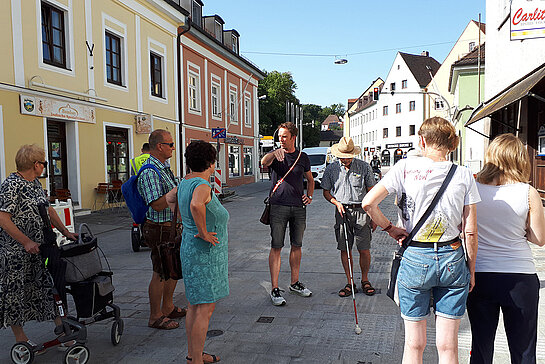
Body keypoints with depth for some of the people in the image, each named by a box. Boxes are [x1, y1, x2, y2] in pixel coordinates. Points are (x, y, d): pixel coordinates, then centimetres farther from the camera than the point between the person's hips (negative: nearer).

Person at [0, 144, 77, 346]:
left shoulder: (35, 183, 10)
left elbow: (48, 210, 17)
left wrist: (66, 232, 11)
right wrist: (26, 242, -24)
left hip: (40, 248, 9)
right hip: (16, 252, -9)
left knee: (49, 284, 11)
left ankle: (60, 325, 20)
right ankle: (20, 338, 18)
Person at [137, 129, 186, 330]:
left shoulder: (164, 168, 13)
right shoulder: (149, 172, -20)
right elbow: (158, 205, -27)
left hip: (171, 228, 10)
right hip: (160, 229, -10)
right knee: (160, 274, 0)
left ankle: (168, 308, 33)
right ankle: (155, 317, 14)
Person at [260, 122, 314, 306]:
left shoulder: (303, 157, 11)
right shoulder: (276, 155, 1)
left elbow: (310, 179, 24)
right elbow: (264, 162, -23)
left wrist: (309, 196, 8)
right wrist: (274, 153, -43)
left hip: (299, 207, 4)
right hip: (279, 206, -3)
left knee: (297, 246, 11)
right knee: (276, 247, -4)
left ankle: (295, 283, 26)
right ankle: (275, 289, 2)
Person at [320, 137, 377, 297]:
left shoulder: (364, 167, 2)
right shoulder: (331, 168, 5)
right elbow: (326, 192, 13)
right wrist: (337, 203, -6)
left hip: (361, 210, -1)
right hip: (342, 211, 1)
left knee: (364, 249, 0)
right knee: (344, 249, 3)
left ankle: (365, 280, 20)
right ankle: (350, 283, 15)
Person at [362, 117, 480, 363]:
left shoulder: (406, 167, -6)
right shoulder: (464, 175, -1)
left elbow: (368, 203, -14)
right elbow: (470, 232, -1)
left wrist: (390, 228, 1)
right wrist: (471, 270, 10)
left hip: (414, 258, -1)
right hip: (452, 260, 2)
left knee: (414, 344, 12)